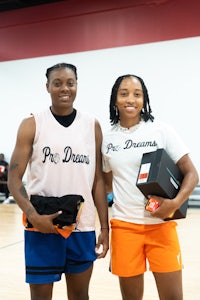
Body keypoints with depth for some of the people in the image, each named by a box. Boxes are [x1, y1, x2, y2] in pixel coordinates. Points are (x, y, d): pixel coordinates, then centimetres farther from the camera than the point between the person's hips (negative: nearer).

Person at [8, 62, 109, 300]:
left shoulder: (92, 126, 5)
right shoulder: (32, 125, -1)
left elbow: (98, 179, 6)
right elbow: (14, 178, -3)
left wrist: (104, 227, 2)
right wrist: (34, 216, -16)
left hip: (83, 227, 2)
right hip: (42, 227, -2)